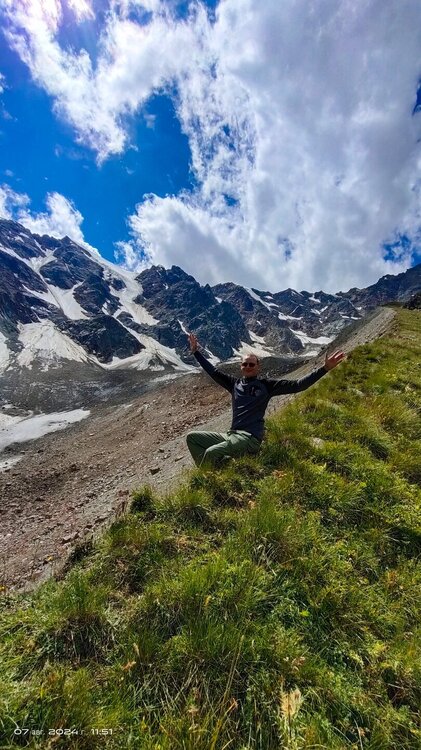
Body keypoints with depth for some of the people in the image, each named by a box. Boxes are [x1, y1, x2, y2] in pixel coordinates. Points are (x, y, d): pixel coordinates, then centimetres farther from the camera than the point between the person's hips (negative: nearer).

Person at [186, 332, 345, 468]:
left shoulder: (266, 385, 0)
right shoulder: (235, 383, 13)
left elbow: (297, 385, -6)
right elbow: (213, 371, 21)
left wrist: (325, 368, -14)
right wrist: (196, 351, 24)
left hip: (250, 438, -6)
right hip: (231, 435, 7)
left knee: (211, 452, -27)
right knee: (192, 437, 4)